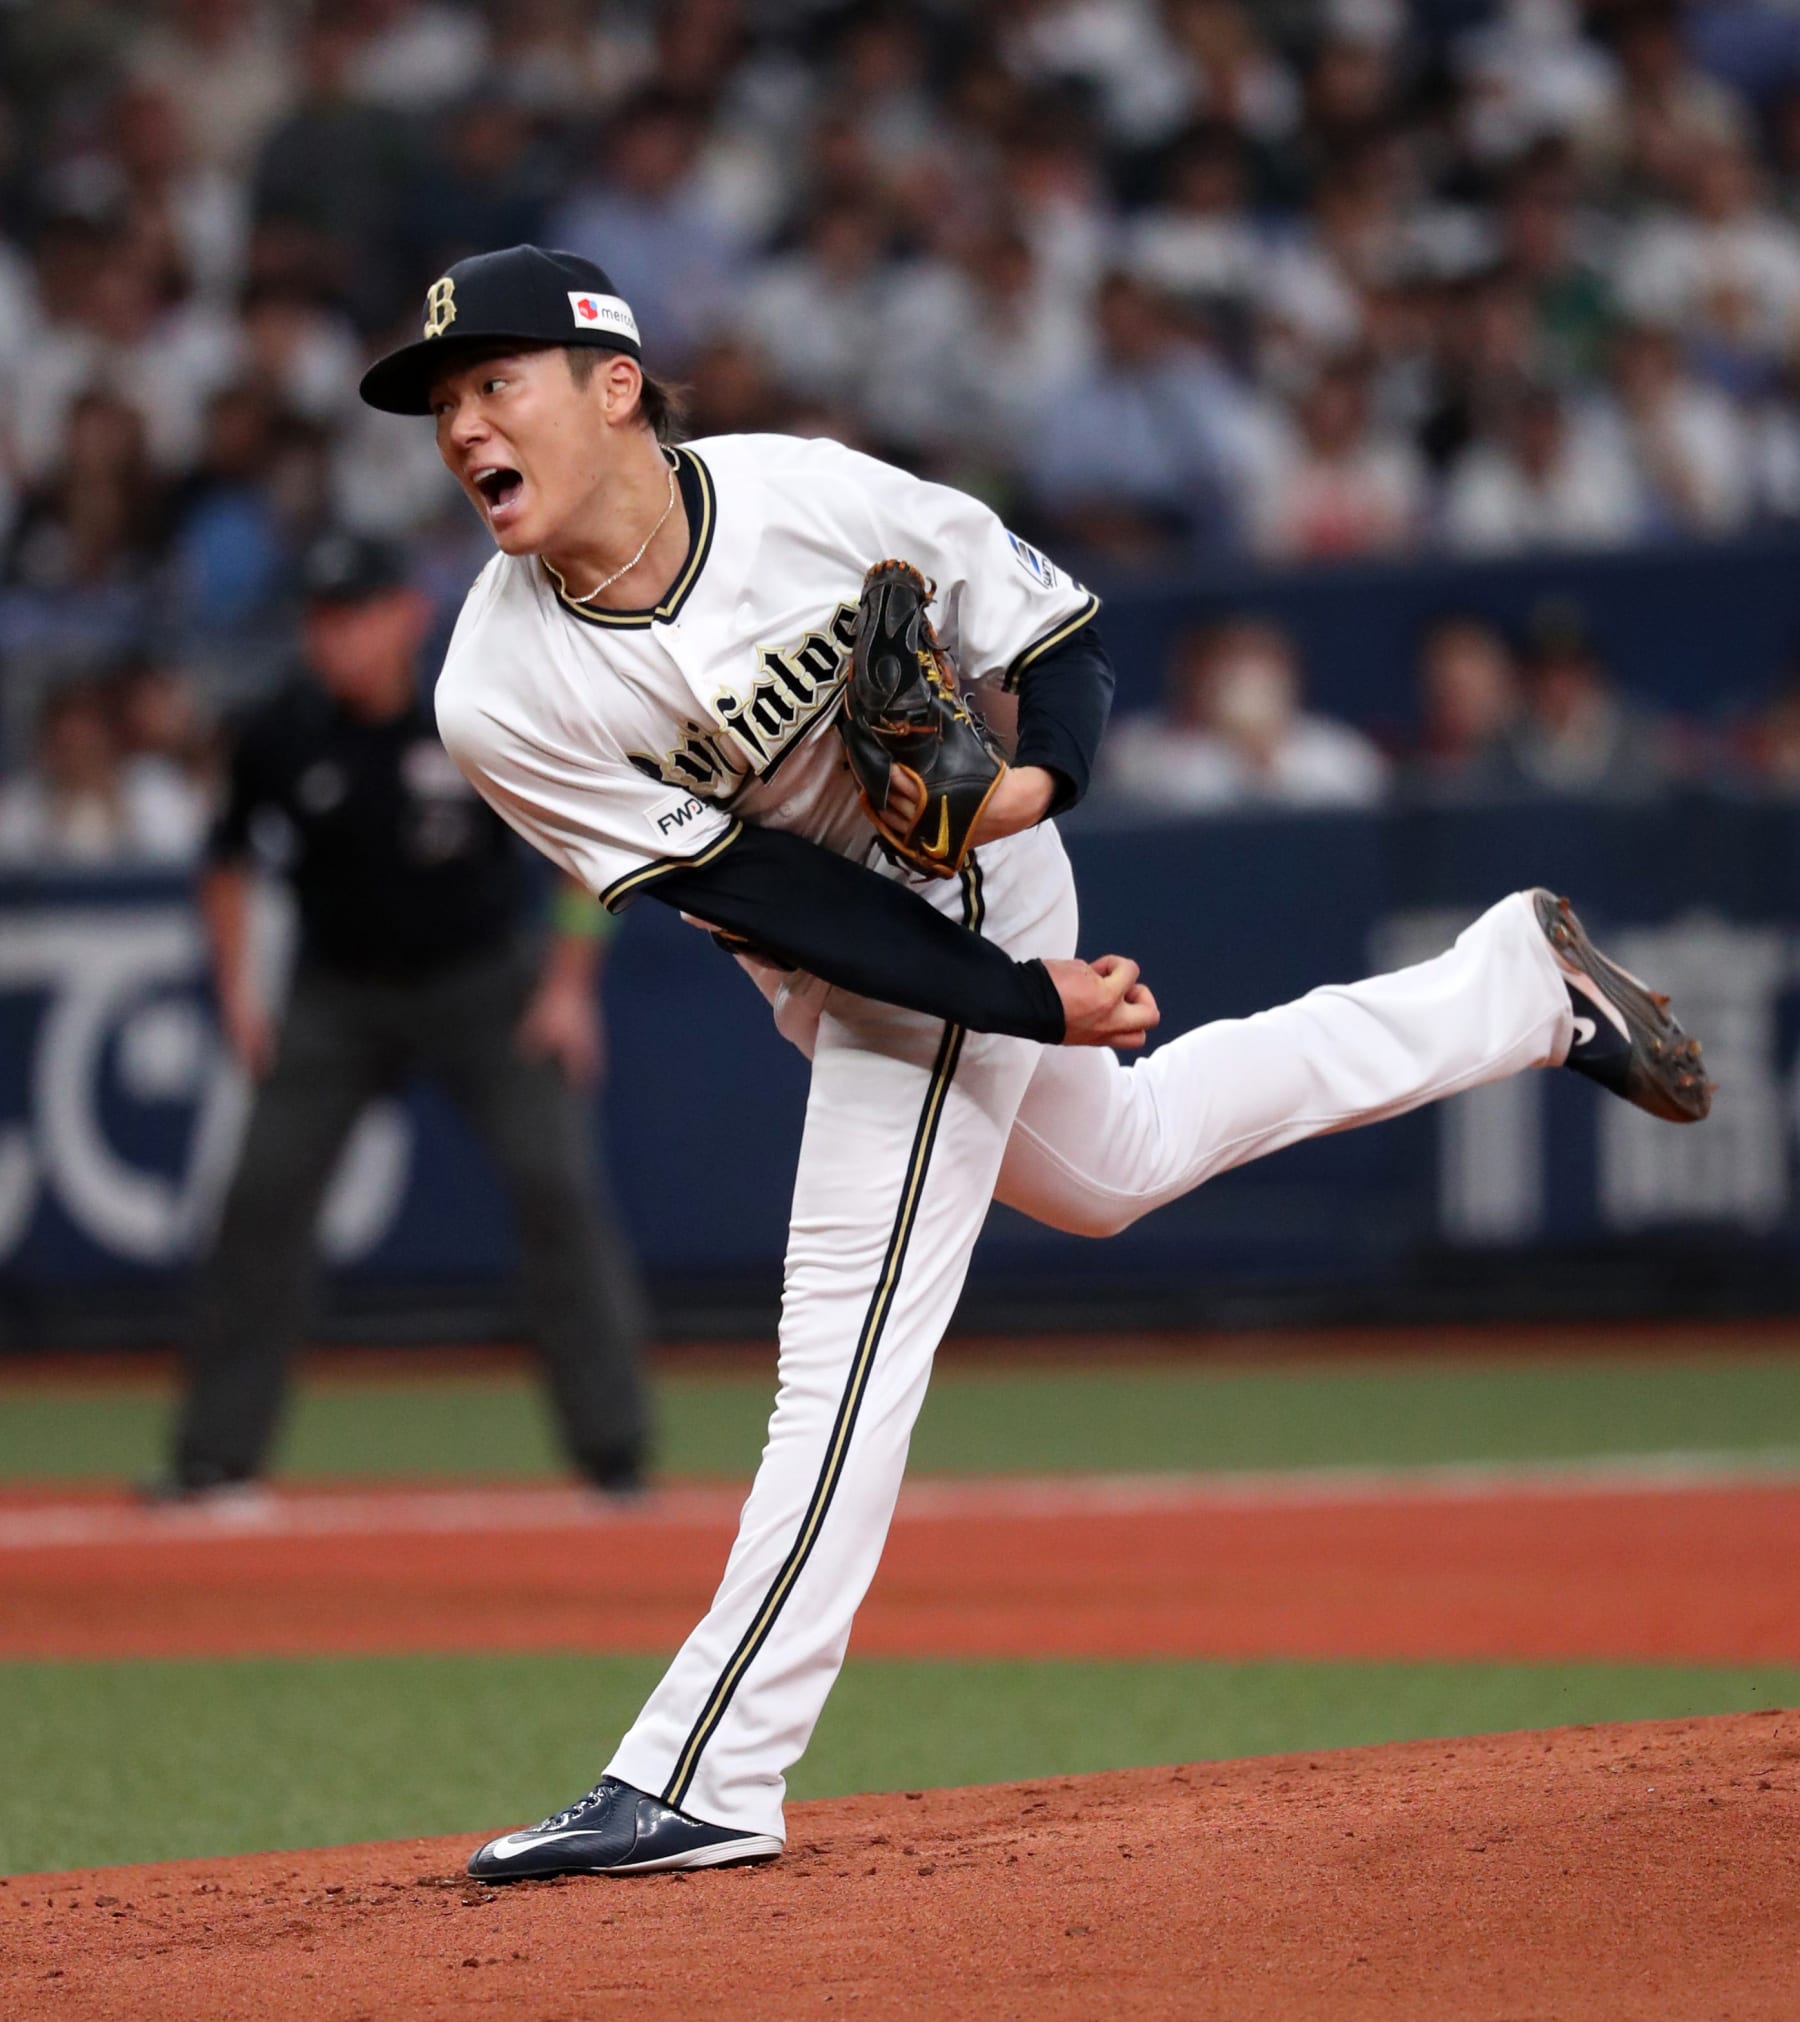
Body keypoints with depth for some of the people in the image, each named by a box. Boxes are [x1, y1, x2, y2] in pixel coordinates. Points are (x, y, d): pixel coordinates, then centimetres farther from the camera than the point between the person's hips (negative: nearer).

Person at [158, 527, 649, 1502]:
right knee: (262, 1193, -6)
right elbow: (228, 856, 6)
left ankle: (613, 1450, -7)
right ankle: (215, 1452, 4)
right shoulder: (283, 733, -13)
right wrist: (237, 991, 0)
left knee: (556, 1184, -14)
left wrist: (569, 986, -11)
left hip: (484, 983, -2)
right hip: (338, 996, 2)